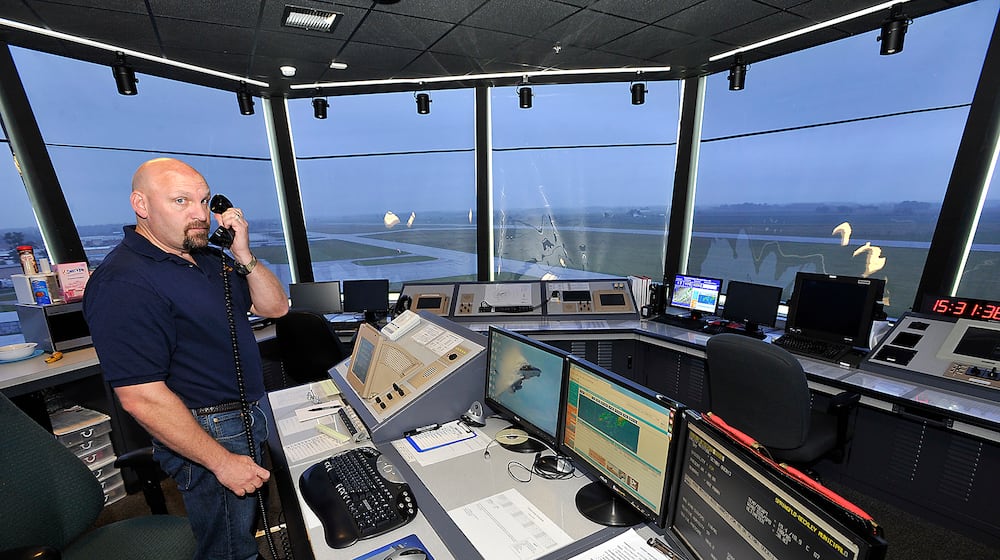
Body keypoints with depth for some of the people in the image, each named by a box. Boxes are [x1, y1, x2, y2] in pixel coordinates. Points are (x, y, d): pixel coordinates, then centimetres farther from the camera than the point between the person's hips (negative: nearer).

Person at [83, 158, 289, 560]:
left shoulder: (209, 258, 4)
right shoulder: (124, 283, -23)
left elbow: (275, 307, 3)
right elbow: (141, 397, -25)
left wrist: (243, 256, -13)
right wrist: (222, 461, -21)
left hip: (245, 416, 8)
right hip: (206, 434, -8)